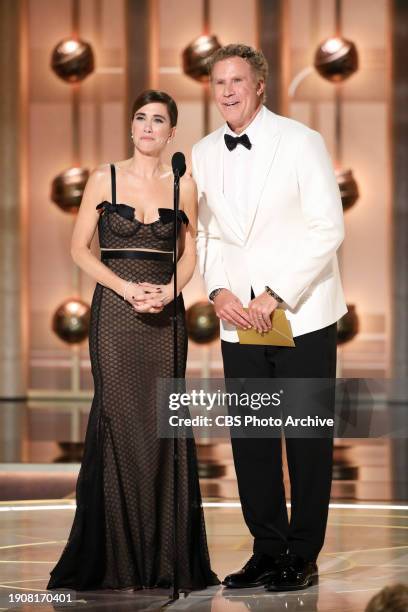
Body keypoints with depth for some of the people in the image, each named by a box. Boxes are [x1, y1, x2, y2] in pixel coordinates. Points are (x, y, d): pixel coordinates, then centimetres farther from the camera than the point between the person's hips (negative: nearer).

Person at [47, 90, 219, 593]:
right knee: (119, 420, -4)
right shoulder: (104, 178, 3)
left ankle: (165, 556, 6)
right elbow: (80, 248, 2)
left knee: (163, 422, -1)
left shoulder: (183, 185, 8)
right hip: (115, 309, -1)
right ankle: (116, 557, 2)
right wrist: (127, 288, -11)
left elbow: (190, 252, 11)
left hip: (165, 311, 2)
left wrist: (168, 291, -8)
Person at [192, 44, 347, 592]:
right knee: (250, 440, 6)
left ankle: (302, 557, 9)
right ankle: (268, 550, 16)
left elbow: (328, 228, -11)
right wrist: (218, 291, -4)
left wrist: (276, 296, -15)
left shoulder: (301, 142, -6)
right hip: (240, 318, 4)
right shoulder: (203, 155, 8)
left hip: (302, 314, -4)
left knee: (308, 439, 1)